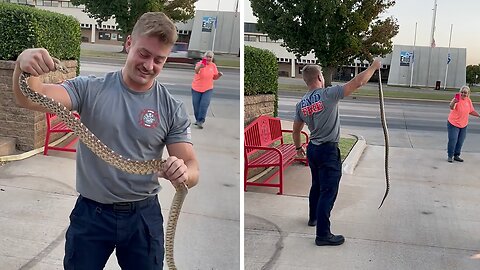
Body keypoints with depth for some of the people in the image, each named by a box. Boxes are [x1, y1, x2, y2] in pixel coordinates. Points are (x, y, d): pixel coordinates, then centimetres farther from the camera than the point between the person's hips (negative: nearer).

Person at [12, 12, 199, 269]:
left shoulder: (173, 110, -5)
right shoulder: (91, 89, -7)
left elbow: (192, 168, -7)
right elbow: (33, 99, -20)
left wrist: (183, 173, -32)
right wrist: (23, 65, -41)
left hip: (143, 215, 1)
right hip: (90, 212, 0)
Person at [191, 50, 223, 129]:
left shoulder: (213, 66, -1)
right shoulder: (200, 63, -13)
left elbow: (215, 77, 11)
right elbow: (196, 71, -36)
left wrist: (219, 75, -11)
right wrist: (200, 67, -59)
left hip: (208, 89, 1)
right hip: (196, 88, -1)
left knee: (204, 105, -11)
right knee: (196, 105, 8)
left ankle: (200, 121, -8)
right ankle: (197, 119, 28)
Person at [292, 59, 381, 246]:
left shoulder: (301, 104, 3)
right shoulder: (328, 94, -17)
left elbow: (296, 130, 14)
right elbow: (358, 82, -17)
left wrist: (298, 147, 30)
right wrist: (374, 66, -3)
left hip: (312, 149, 8)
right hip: (328, 150, -7)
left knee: (317, 185, 25)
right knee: (328, 192, -4)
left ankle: (314, 217, 43)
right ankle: (323, 234, -4)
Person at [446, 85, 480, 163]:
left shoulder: (468, 101, 0)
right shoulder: (457, 99, -19)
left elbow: (471, 111, 16)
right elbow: (451, 107, -39)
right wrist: (454, 102, -60)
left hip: (463, 125, 6)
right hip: (453, 124, -6)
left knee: (460, 142, 12)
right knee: (452, 141, -4)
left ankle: (456, 155, 26)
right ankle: (450, 156, 9)